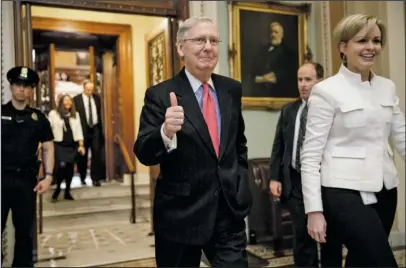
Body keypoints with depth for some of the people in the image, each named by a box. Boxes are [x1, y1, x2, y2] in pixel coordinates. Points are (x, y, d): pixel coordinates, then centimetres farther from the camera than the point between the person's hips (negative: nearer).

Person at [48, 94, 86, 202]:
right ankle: (58, 188, 11)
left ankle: (67, 192, 18)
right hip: (59, 145, -3)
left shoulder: (75, 114, 11)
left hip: (72, 145, 4)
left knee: (70, 168, 5)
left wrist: (81, 145, 5)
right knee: (61, 166, -15)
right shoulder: (53, 113, 0)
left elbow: (79, 130, 11)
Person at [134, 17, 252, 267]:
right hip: (181, 214, -3)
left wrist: (241, 182, 11)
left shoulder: (232, 89, 5)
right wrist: (166, 132, -35)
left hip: (229, 211, 3)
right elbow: (143, 154, -16)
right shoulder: (160, 94, -10)